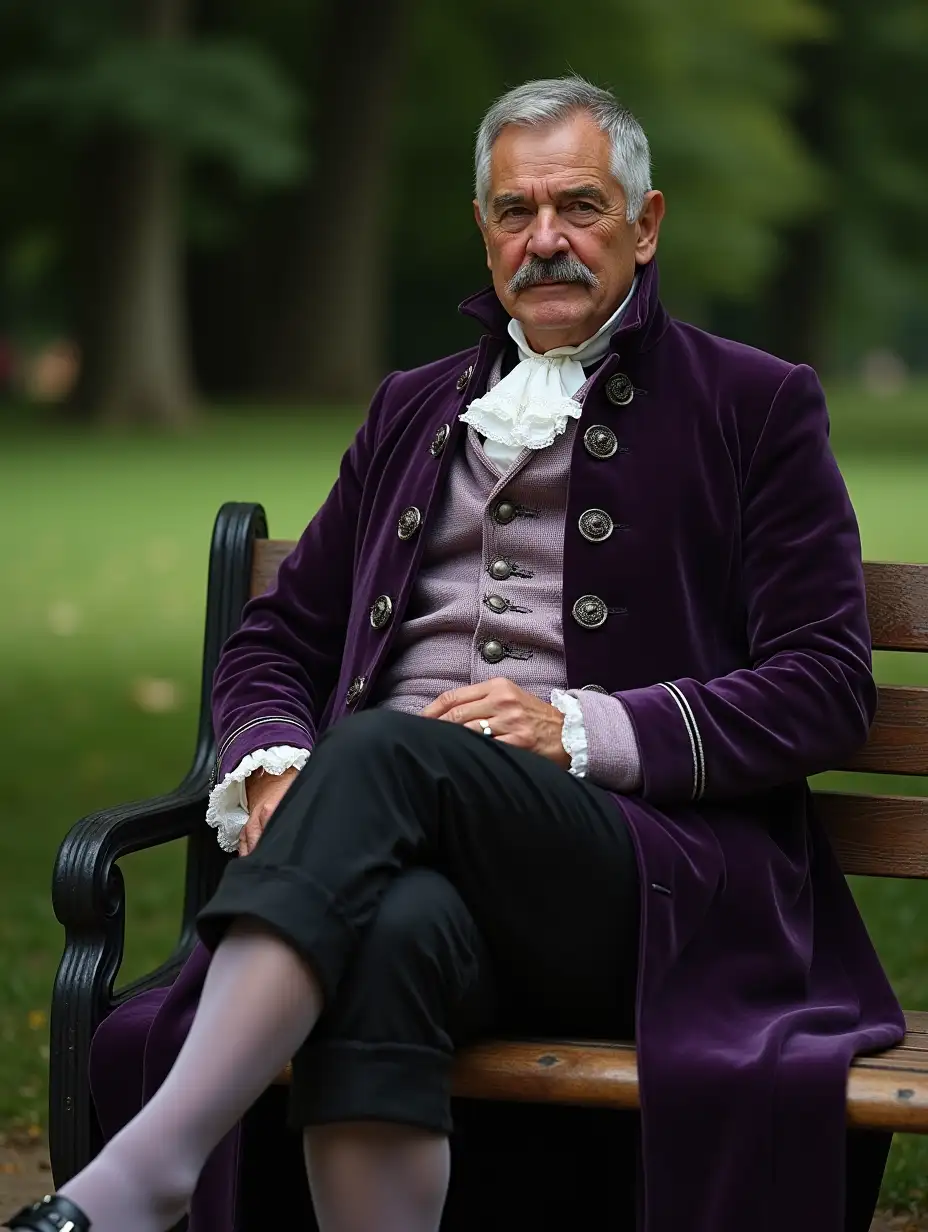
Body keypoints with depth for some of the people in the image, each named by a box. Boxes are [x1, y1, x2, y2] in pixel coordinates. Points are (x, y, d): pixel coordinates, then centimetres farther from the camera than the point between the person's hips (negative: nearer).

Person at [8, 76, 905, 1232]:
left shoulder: (756, 407, 12)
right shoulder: (413, 410, 26)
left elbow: (826, 688, 3)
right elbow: (276, 637, 26)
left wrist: (582, 729, -10)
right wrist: (273, 765, 1)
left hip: (652, 863, -3)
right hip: (419, 852, 3)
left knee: (381, 752, -34)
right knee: (388, 927, -37)